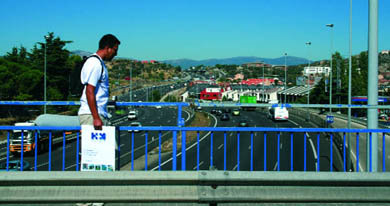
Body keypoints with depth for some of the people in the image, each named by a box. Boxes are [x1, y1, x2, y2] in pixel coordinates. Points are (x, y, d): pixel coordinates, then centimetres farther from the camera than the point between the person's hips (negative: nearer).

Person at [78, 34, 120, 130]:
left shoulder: (99, 63, 20)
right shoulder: (95, 63, -12)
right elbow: (89, 92, -19)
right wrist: (96, 118, -22)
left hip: (100, 114, 10)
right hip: (91, 115, -10)